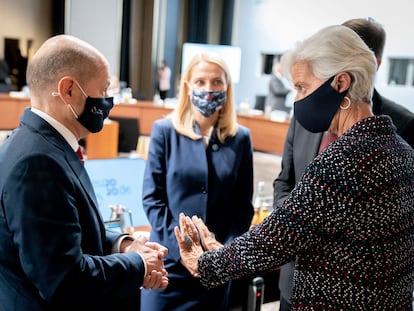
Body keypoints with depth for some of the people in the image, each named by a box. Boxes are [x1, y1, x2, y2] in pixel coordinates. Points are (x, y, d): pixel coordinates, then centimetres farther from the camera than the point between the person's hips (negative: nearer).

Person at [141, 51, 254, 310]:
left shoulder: (240, 138, 3)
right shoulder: (164, 131, -2)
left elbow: (244, 205, 4)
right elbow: (152, 197, -5)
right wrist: (181, 246, -13)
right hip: (170, 260, -1)